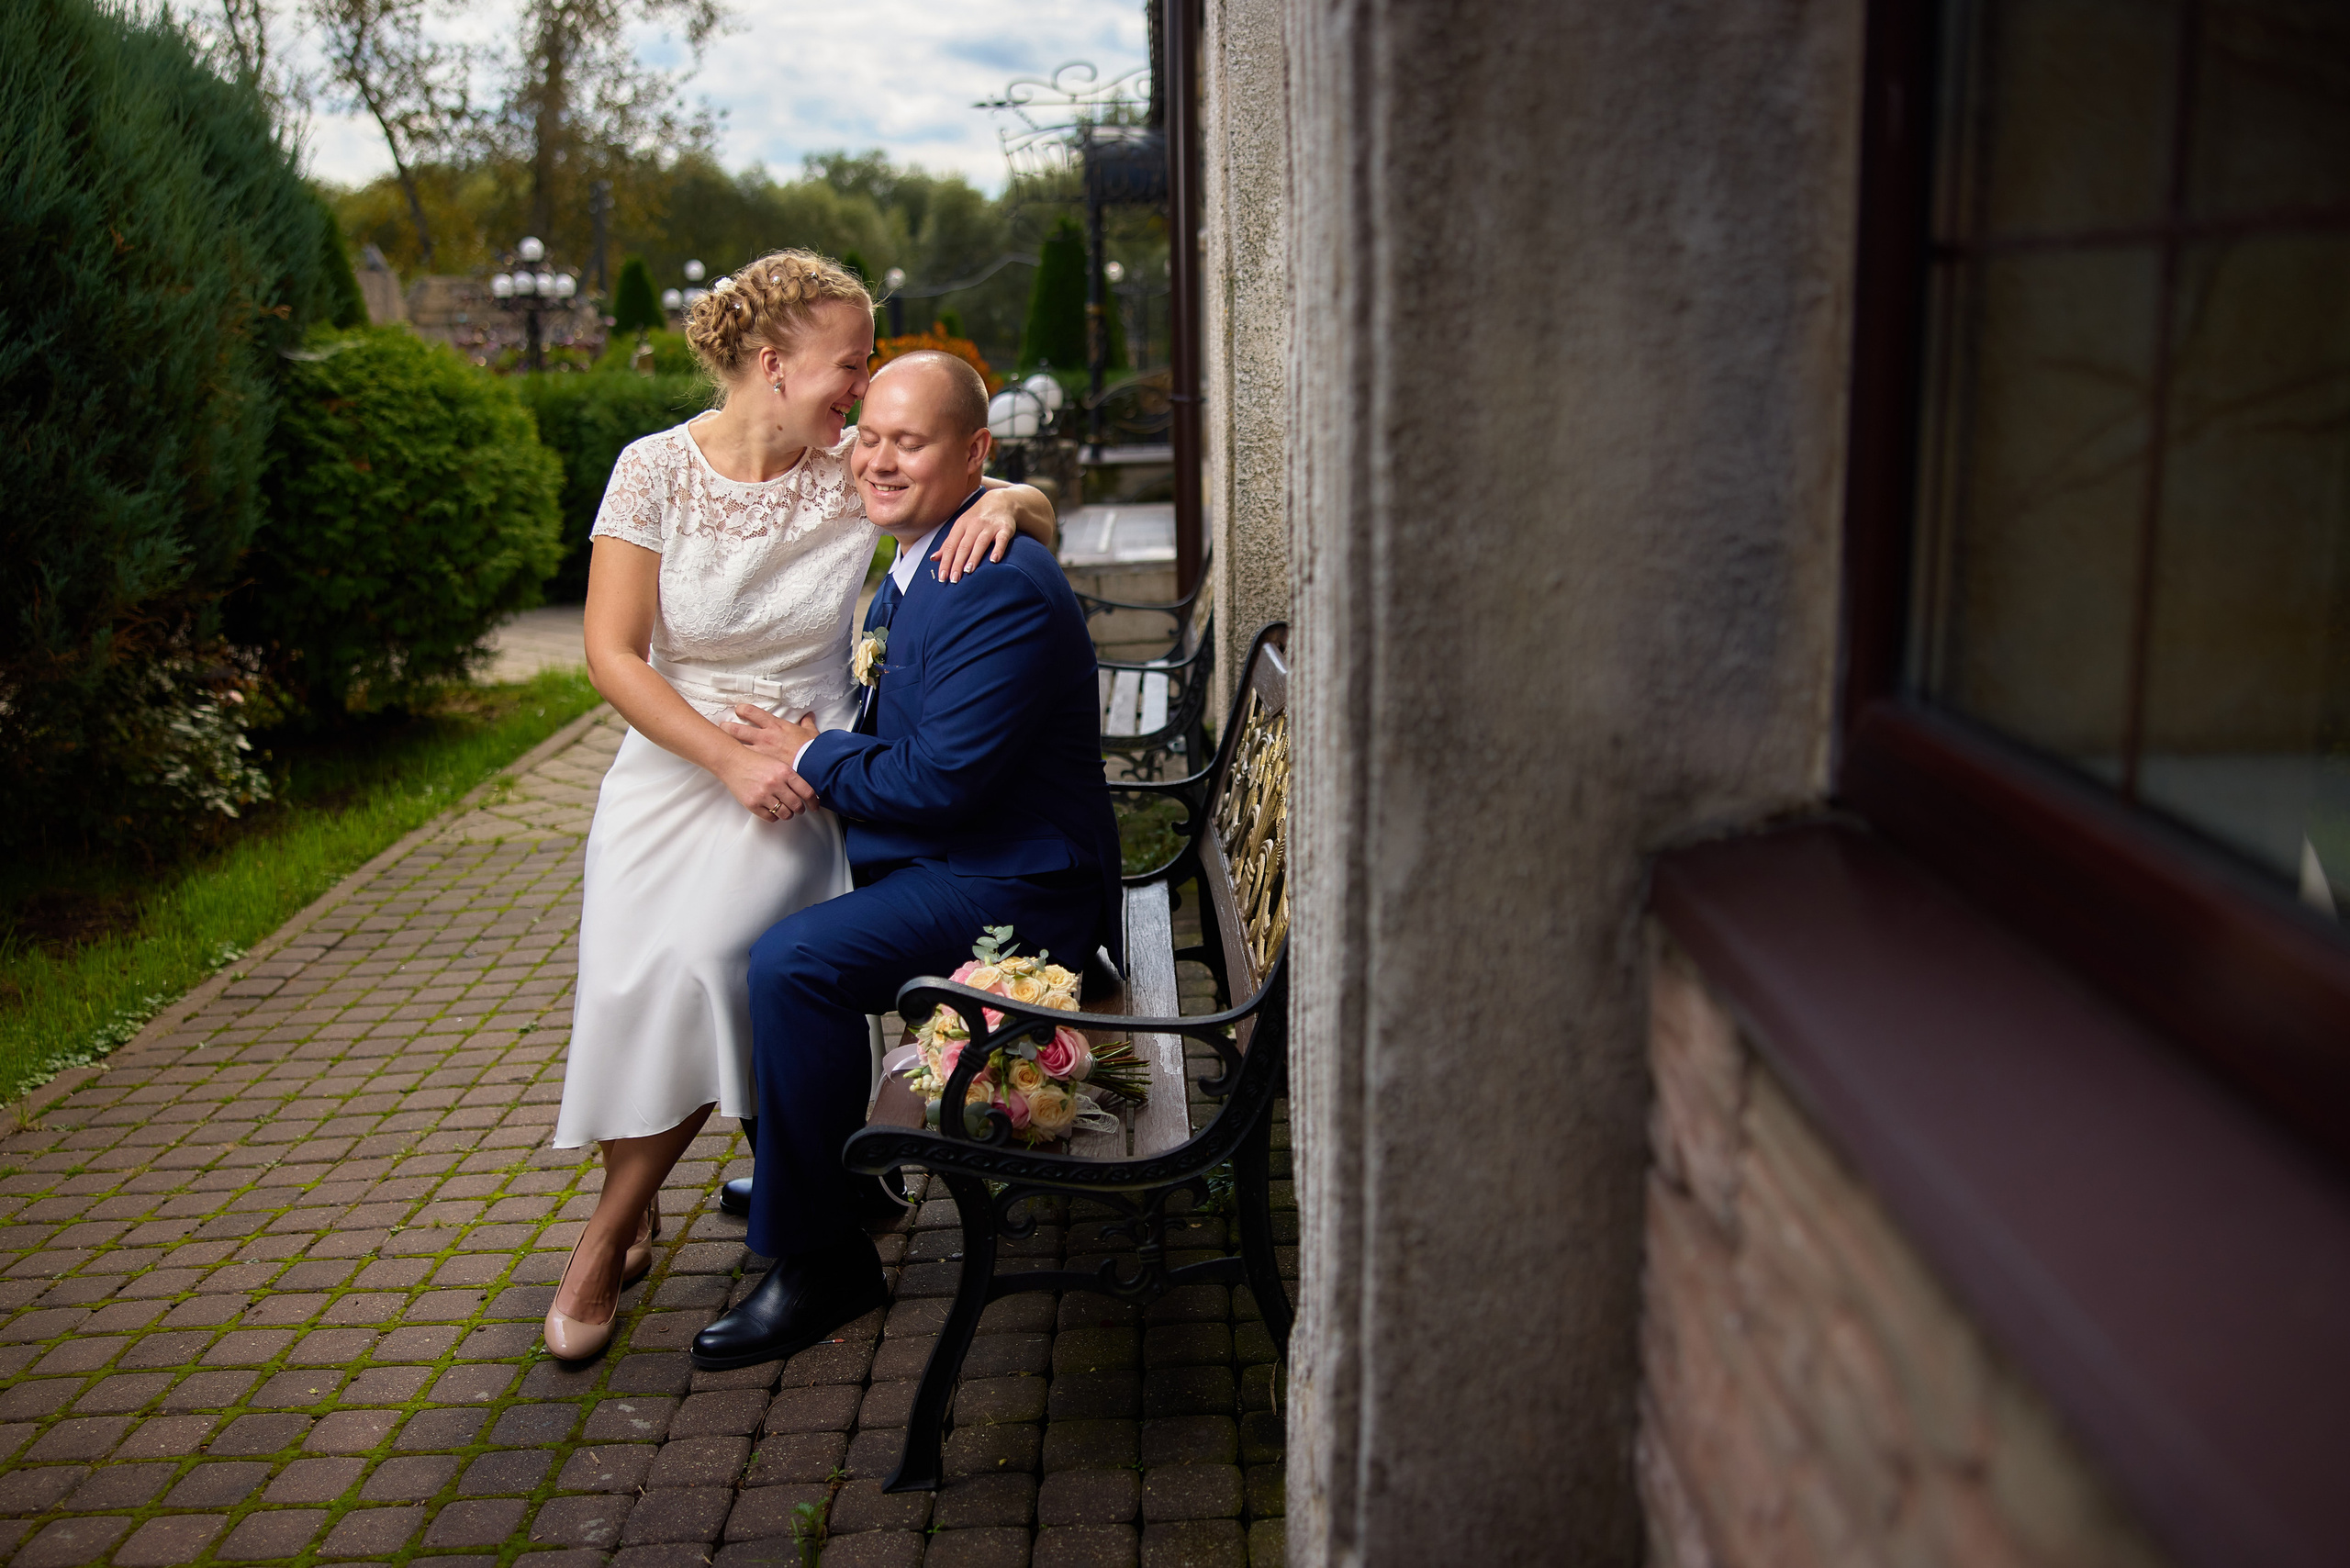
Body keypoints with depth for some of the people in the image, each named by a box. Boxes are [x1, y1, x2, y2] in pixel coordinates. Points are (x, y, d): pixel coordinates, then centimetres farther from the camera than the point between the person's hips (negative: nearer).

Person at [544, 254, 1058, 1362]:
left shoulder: (856, 473, -2)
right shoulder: (657, 469, -5)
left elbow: (1041, 511, 7)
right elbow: (613, 654, -7)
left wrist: (1002, 501, -18)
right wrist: (732, 760, -17)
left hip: (806, 775, 0)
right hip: (675, 764, 1)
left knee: (702, 960, -25)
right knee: (630, 975, -21)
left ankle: (607, 1235, -5)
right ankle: (636, 1205, 8)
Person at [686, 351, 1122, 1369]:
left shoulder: (1001, 587, -23)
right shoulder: (915, 566, 11)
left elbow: (941, 780, -26)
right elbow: (892, 733, 19)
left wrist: (809, 759, -11)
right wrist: (802, 743, -1)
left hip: (1013, 892, -11)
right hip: (943, 862, 11)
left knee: (793, 962, -26)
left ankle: (821, 1261, -10)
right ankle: (828, 1169, 35)